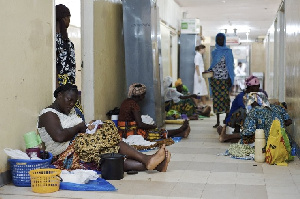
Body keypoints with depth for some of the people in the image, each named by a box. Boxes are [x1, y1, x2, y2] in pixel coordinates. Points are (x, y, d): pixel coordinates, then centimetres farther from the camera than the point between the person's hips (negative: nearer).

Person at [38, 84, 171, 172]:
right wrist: (79, 127, -9)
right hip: (66, 157, -10)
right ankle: (146, 160, -25)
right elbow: (59, 136, -23)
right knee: (108, 136, -22)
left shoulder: (69, 112, 25)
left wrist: (87, 127, -2)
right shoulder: (48, 114, -6)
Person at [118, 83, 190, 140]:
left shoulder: (126, 101, 10)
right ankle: (180, 130, 19)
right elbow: (140, 124, -21)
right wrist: (153, 126, -3)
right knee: (159, 132, 2)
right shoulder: (134, 104, -19)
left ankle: (181, 134, 15)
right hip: (130, 133, -9)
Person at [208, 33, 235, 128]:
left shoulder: (228, 51, 1)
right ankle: (218, 121, 9)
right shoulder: (214, 52, 13)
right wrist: (209, 71, 0)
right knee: (216, 98, 3)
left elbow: (230, 65, -2)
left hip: (224, 78, -4)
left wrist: (230, 78, -10)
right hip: (215, 78, 4)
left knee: (225, 98, -5)